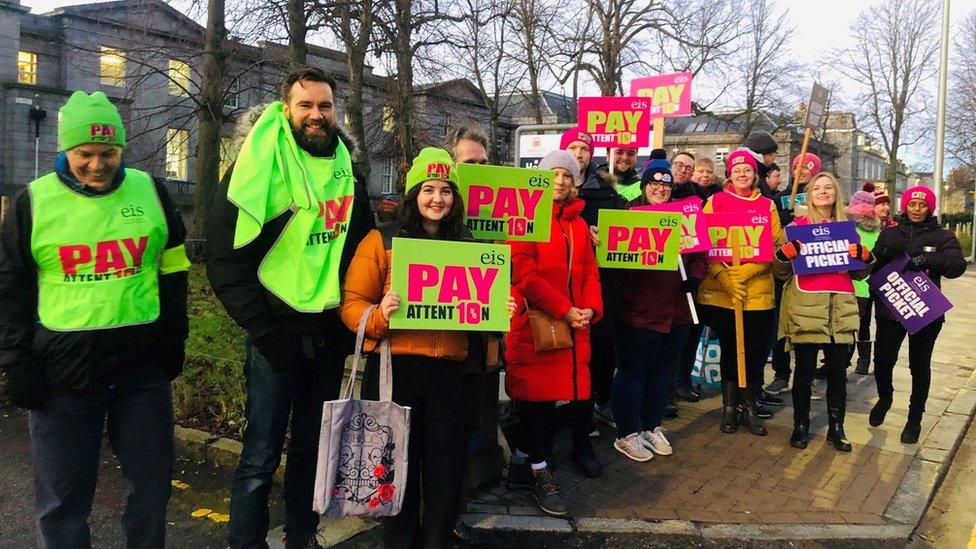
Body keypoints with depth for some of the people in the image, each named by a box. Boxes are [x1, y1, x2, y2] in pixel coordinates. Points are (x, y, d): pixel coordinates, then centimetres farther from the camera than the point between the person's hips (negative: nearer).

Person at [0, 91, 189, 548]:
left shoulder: (150, 191, 4)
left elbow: (172, 271, 9)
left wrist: (173, 341, 6)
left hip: (143, 363, 2)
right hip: (63, 369, -1)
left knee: (151, 483, 11)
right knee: (63, 496, 7)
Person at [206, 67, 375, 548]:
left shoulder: (347, 171, 8)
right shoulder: (260, 168, -8)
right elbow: (225, 260, -10)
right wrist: (264, 332, -14)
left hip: (330, 335, 5)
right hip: (278, 334, -5)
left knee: (312, 449, 17)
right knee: (261, 458, 1)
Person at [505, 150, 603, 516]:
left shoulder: (578, 223, 16)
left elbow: (589, 272, 14)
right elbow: (523, 270, -15)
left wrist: (590, 309, -5)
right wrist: (563, 310, -17)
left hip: (572, 324, 6)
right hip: (535, 322, -6)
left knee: (546, 395, 9)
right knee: (539, 395, -1)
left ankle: (522, 463, 24)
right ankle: (539, 472, 13)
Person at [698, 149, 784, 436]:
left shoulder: (767, 205, 9)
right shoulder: (715, 202, 5)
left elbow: (776, 244, 2)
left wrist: (743, 272, -13)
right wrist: (721, 274, -16)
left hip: (758, 291, 2)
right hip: (721, 291, -1)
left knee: (756, 352, 6)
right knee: (729, 349, 7)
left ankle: (748, 407, 23)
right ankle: (729, 406, 22)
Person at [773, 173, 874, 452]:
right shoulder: (797, 225, 3)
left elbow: (858, 274, 16)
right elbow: (781, 271, 0)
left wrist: (864, 256, -4)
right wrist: (787, 251, -19)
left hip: (840, 309, 3)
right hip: (805, 308, -3)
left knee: (838, 371, 8)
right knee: (804, 370, 3)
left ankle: (836, 428, 20)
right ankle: (800, 426, 16)